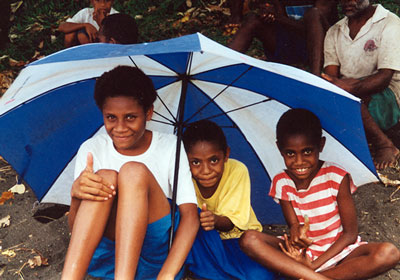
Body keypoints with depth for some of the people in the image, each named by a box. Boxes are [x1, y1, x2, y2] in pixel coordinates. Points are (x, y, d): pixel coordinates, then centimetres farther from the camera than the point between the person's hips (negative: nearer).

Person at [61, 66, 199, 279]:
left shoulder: (169, 147, -3)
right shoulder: (92, 149, 0)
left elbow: (190, 216, -13)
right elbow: (76, 227, -5)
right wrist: (76, 193, -29)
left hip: (157, 256, -1)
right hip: (104, 253, 1)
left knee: (134, 171, -26)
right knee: (105, 177, -26)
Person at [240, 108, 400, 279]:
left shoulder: (337, 178, -13)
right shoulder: (281, 183, -5)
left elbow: (350, 234, -11)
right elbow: (293, 225, -7)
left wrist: (313, 265, -21)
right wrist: (296, 234, -34)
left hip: (339, 251, -1)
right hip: (303, 251, 1)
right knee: (250, 240, -24)